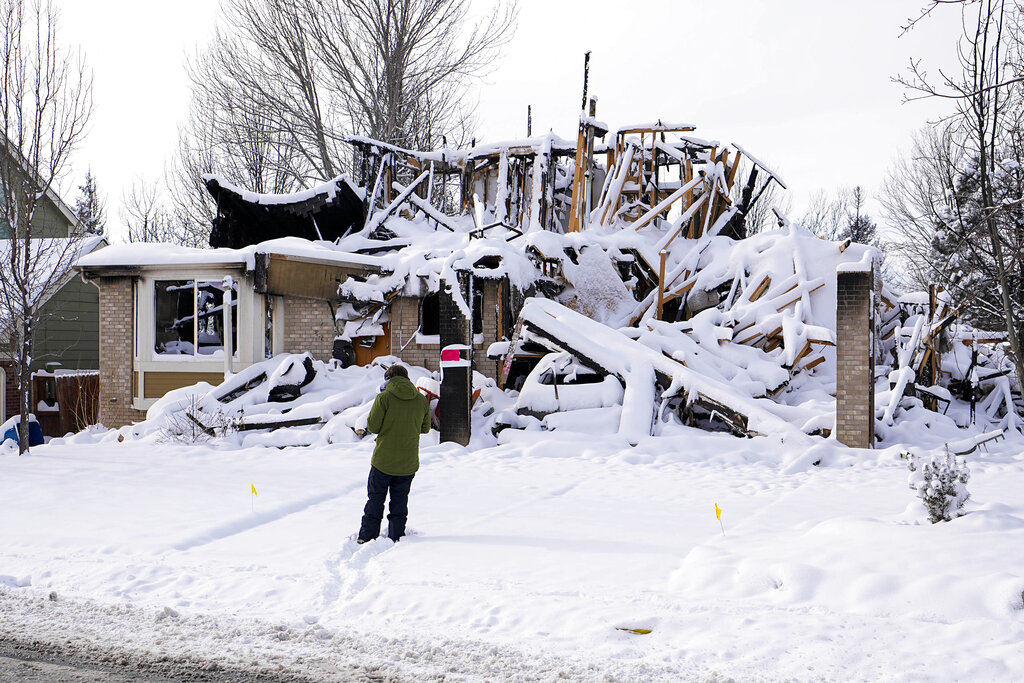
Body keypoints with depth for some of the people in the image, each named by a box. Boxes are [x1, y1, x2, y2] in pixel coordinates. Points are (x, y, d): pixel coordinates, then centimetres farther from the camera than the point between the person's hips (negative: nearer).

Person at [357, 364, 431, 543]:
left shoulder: (384, 398, -11)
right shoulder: (421, 400, 1)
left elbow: (372, 426, -10)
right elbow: (425, 428, 11)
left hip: (383, 461, -3)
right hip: (408, 463, 3)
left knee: (375, 500, 9)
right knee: (400, 501, 14)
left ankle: (367, 537, 10)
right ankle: (396, 538, 14)